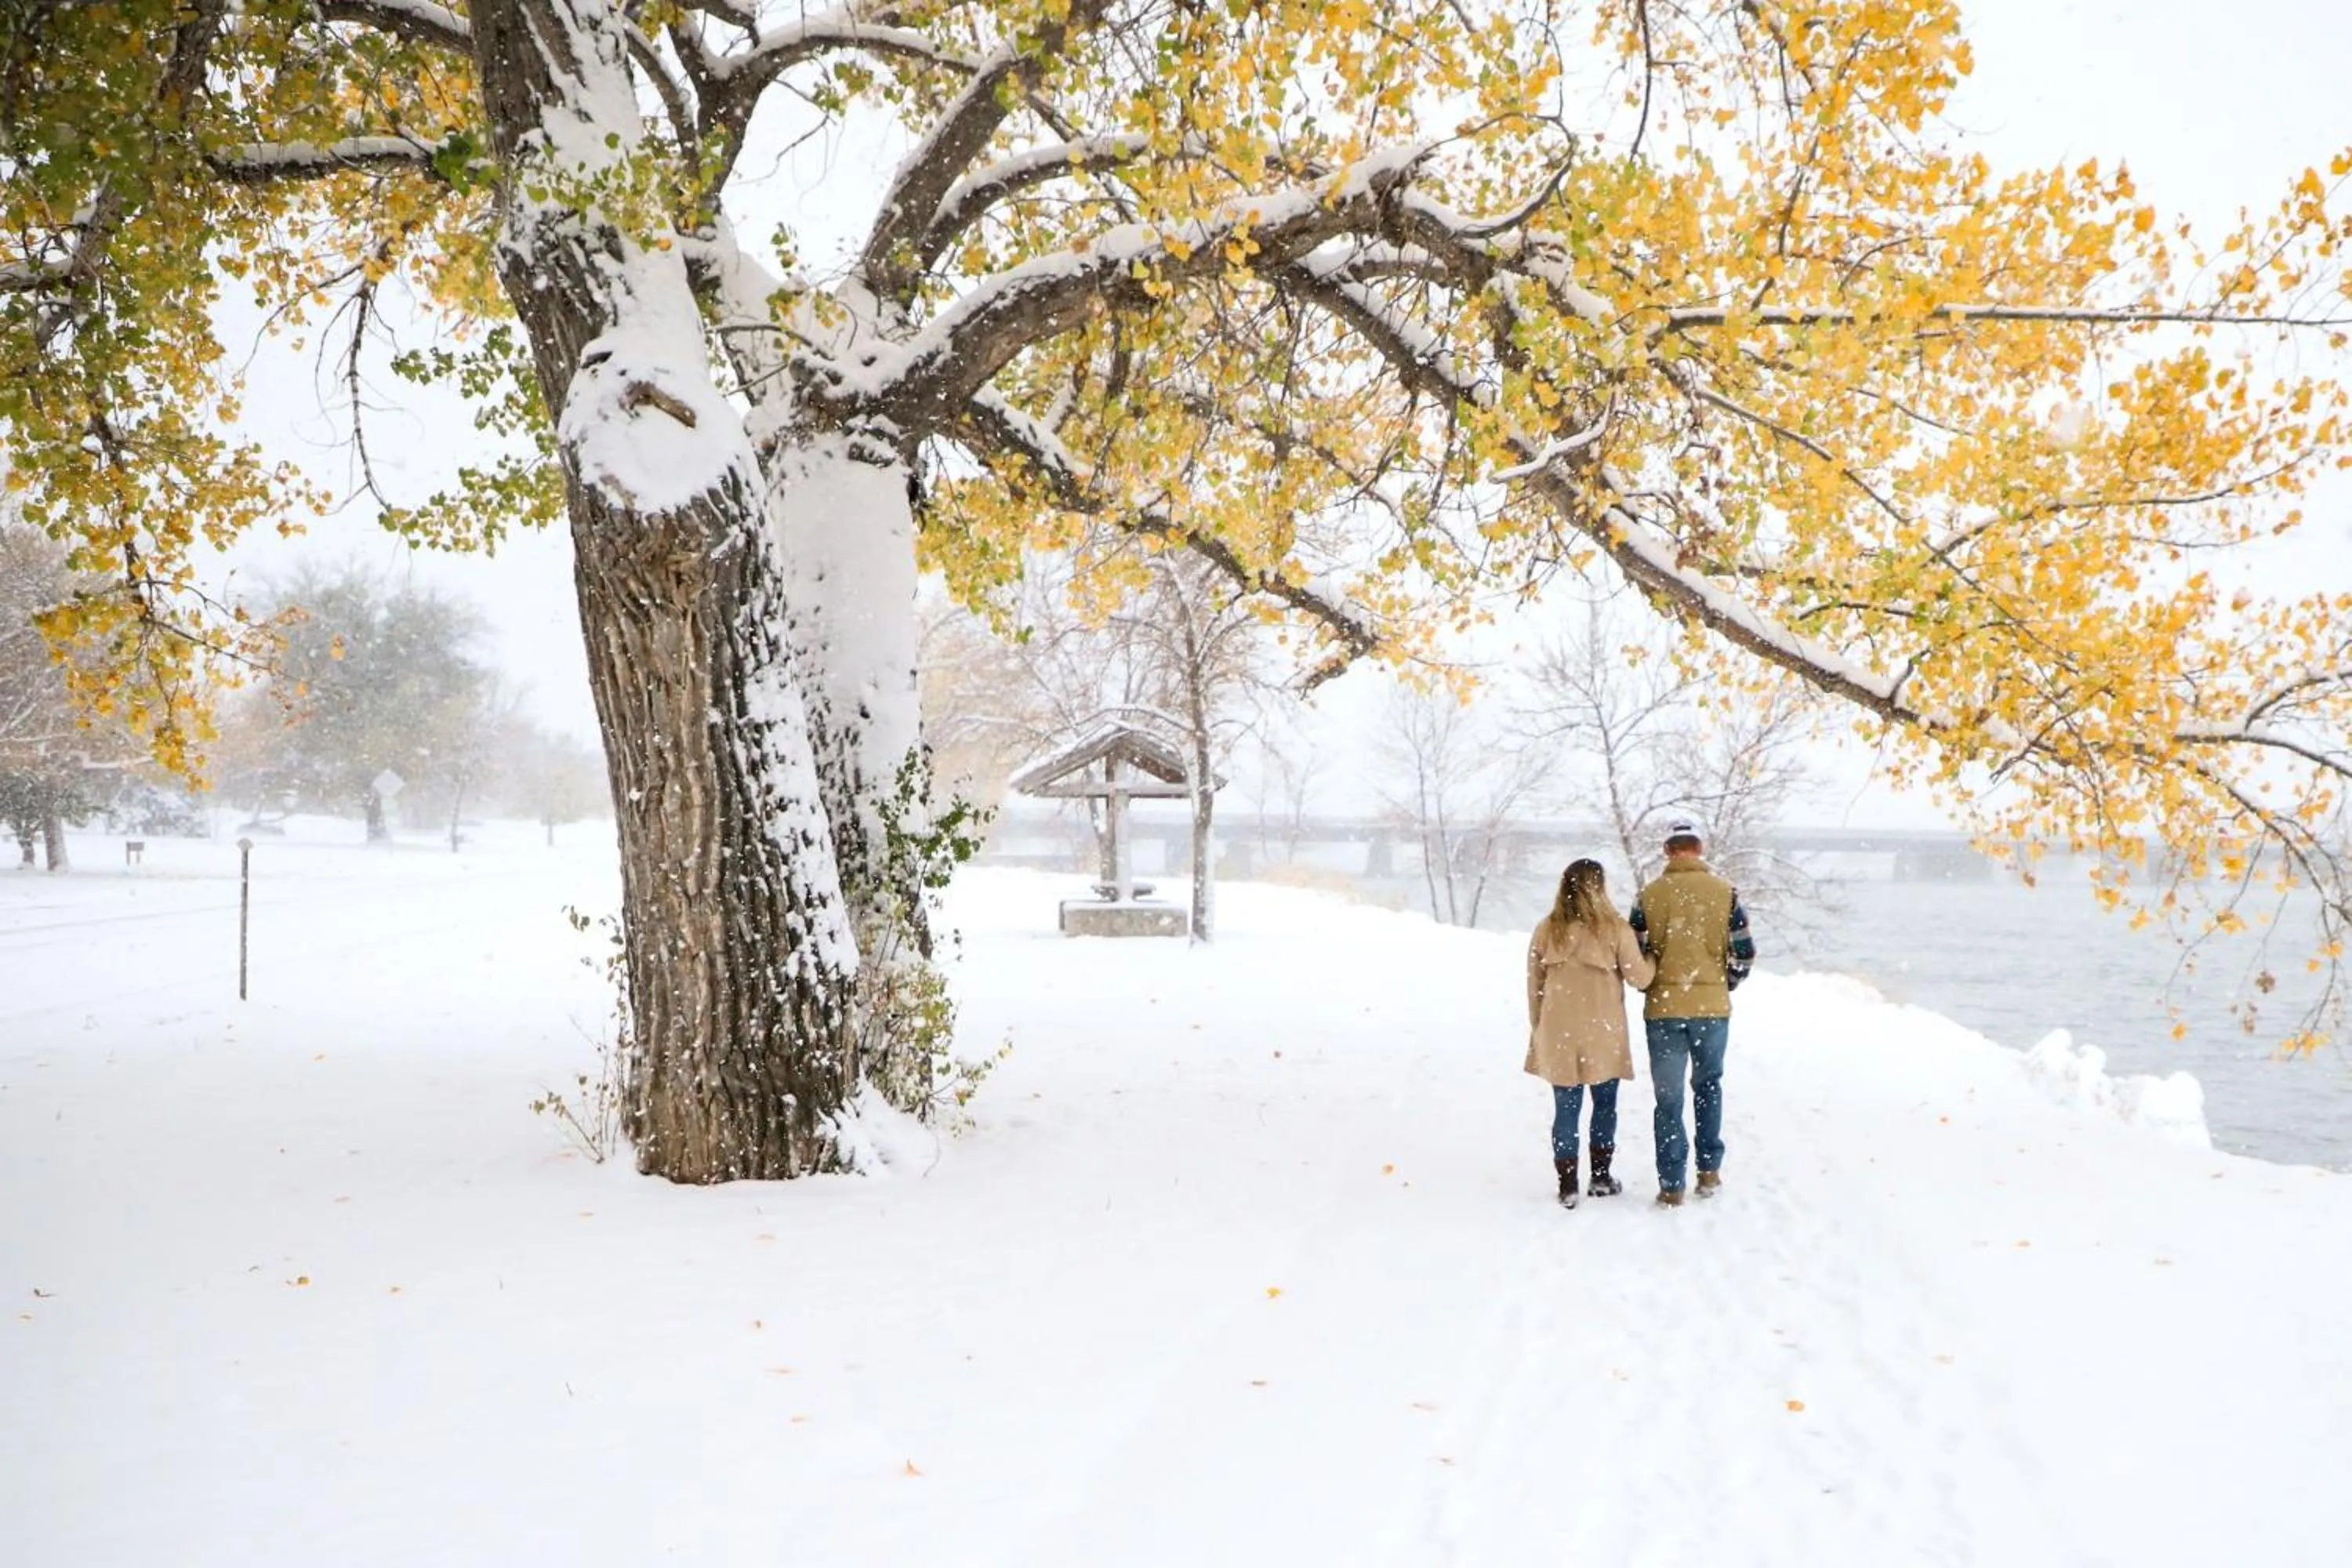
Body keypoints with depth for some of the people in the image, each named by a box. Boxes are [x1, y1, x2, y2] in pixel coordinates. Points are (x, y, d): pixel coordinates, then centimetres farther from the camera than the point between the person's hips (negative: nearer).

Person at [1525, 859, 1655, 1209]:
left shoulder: (1547, 930, -2)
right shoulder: (1614, 929, -10)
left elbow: (1534, 986, 4)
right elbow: (1639, 978, -6)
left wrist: (1537, 1028, 15)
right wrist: (1651, 958, 15)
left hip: (1559, 1036, 2)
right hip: (1602, 1035, -2)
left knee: (1566, 1110, 7)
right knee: (1604, 1105, 16)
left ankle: (1567, 1186, 8)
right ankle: (1601, 1177, 22)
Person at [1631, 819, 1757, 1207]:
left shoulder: (1649, 896, -5)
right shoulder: (1725, 893, -3)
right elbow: (1744, 953, -2)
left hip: (1663, 1009, -1)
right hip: (1713, 1009, 1)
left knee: (1669, 1097, 6)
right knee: (1708, 1086, 21)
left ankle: (1672, 1185, 8)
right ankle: (1710, 1171, 21)